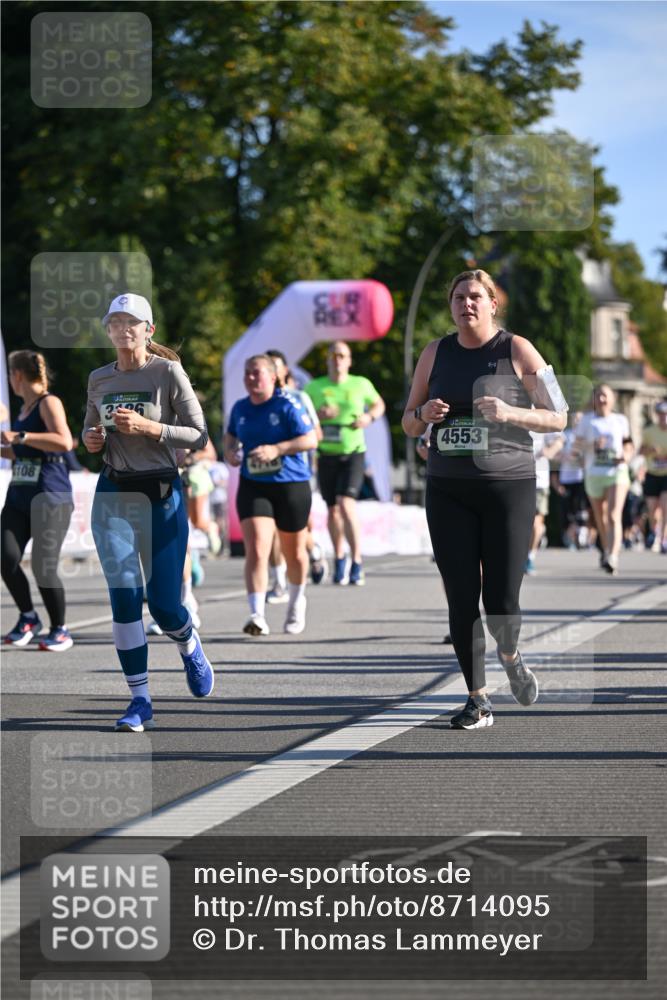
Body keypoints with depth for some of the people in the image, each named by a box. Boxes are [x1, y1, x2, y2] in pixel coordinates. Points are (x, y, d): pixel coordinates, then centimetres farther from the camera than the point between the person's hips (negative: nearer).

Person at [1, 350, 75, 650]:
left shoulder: (49, 403, -7)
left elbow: (64, 442, -25)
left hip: (50, 498, -7)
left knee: (44, 568, -8)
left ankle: (60, 631, 8)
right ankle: (28, 618, 12)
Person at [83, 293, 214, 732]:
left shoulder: (168, 372, -5)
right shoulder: (99, 379, 9)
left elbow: (199, 435, -6)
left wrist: (147, 427, -19)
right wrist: (90, 439, 0)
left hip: (162, 495, -3)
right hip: (113, 495, 3)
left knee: (163, 602, -1)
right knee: (125, 596, -7)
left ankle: (191, 650, 35)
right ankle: (140, 701, -1)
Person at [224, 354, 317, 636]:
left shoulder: (288, 406, -9)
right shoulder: (240, 408, 6)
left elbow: (311, 439, -14)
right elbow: (230, 436, 25)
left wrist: (276, 449, -25)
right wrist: (230, 452, 2)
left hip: (291, 486, -2)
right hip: (252, 486, 2)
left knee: (294, 553, 14)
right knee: (256, 550, -16)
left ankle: (296, 603, 40)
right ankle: (257, 616, -22)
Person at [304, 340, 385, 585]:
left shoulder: (360, 384, 3)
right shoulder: (314, 387, 4)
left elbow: (379, 404, 20)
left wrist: (369, 417, -1)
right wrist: (317, 415, -13)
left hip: (353, 453, -2)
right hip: (327, 455, 2)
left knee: (346, 504, -19)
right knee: (333, 510, 10)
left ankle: (356, 563, -14)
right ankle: (339, 561, 28)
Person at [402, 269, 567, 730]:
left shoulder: (517, 350, -1)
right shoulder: (435, 353, 9)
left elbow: (558, 418, -1)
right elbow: (409, 424, 16)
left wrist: (509, 413, -17)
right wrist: (424, 414, -8)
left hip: (509, 485, -3)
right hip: (448, 490, 3)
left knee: (501, 603, -6)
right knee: (462, 600, -2)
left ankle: (511, 657, 28)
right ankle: (478, 701, 8)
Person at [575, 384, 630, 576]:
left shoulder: (620, 420, 7)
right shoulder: (587, 420, 5)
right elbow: (578, 442, 0)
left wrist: (625, 456, -3)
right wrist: (592, 445, -20)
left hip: (617, 473, -1)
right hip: (594, 473, 1)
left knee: (614, 516, -17)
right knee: (601, 517, 13)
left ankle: (612, 558, -29)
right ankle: (606, 549, 38)